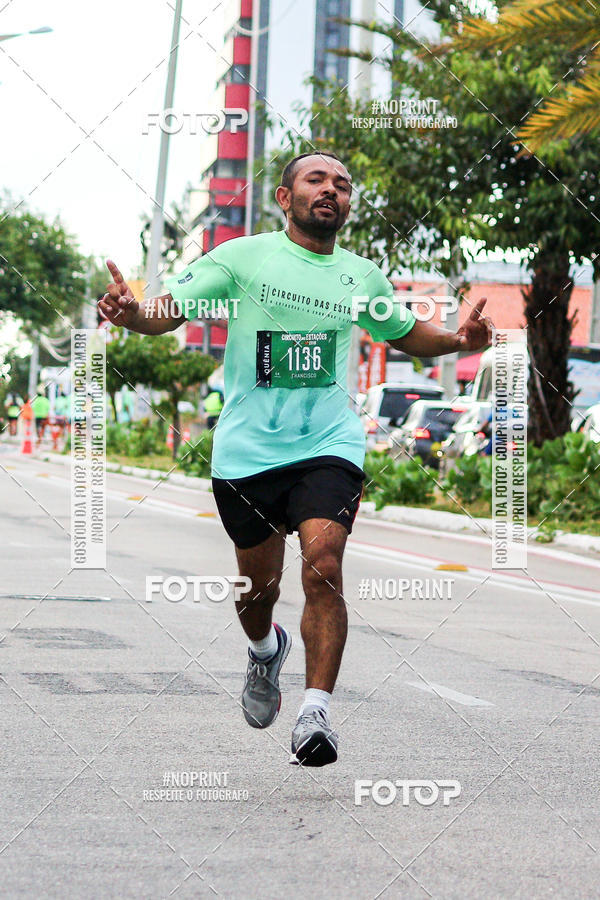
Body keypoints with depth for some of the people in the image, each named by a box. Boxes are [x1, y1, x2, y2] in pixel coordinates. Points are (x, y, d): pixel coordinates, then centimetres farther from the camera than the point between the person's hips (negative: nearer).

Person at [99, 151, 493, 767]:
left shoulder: (363, 277, 10)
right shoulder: (242, 257, 0)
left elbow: (403, 333, 28)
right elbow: (169, 311, -4)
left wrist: (456, 340, 7)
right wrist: (131, 313, -27)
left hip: (329, 446, 1)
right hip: (247, 450, -1)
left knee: (323, 568, -20)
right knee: (259, 586, 10)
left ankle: (316, 714, -16)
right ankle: (265, 651, 46)